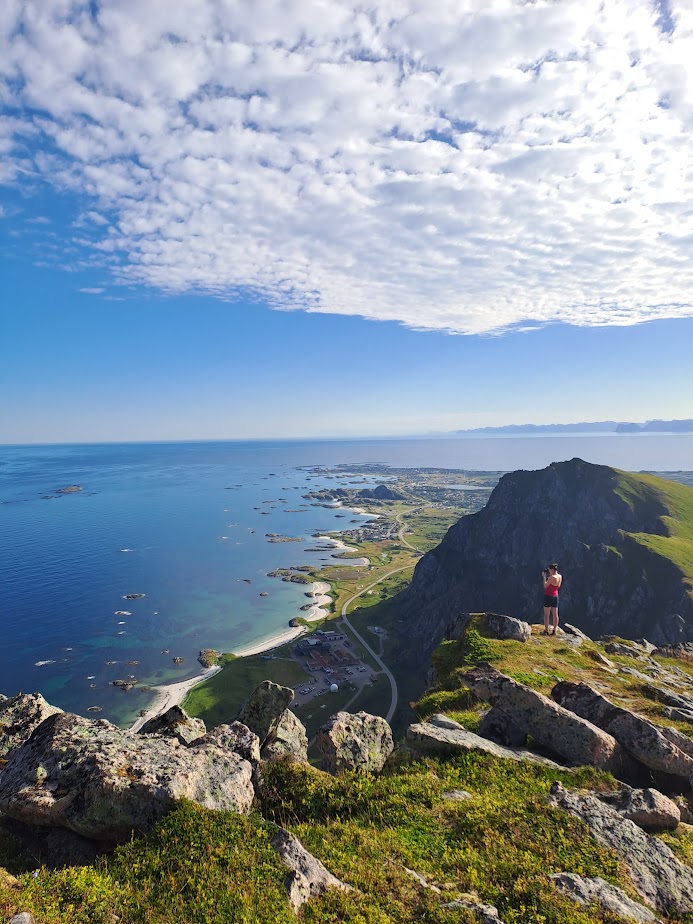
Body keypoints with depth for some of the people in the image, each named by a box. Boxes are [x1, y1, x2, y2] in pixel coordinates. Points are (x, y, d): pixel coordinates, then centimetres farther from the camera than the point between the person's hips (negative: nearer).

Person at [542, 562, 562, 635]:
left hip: (548, 596, -7)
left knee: (546, 614, 0)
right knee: (555, 614, 12)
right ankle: (555, 630, 18)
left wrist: (544, 577, -6)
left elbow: (545, 586, -13)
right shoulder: (560, 577, 2)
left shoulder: (551, 577, -21)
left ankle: (546, 631, 2)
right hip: (555, 596, 7)